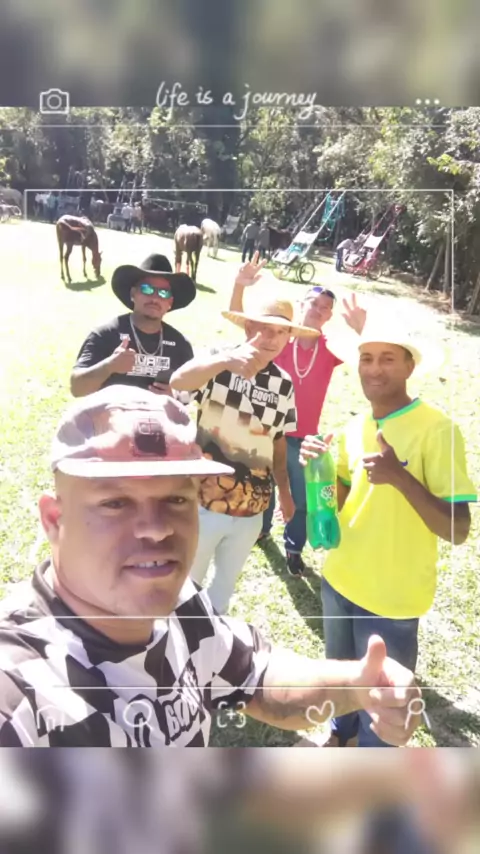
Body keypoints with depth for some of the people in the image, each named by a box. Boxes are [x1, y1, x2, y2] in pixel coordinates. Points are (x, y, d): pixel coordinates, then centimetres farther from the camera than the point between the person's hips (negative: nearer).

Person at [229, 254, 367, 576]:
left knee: (302, 498, 13)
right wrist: (240, 286, -36)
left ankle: (294, 548, 34)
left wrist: (359, 331, -40)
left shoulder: (331, 349, -8)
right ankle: (260, 529, 48)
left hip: (305, 438, 1)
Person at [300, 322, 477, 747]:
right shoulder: (356, 426, 1)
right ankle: (341, 734, 55)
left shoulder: (436, 429, -19)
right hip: (340, 579, 6)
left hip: (392, 596, -6)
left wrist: (400, 476, -34)